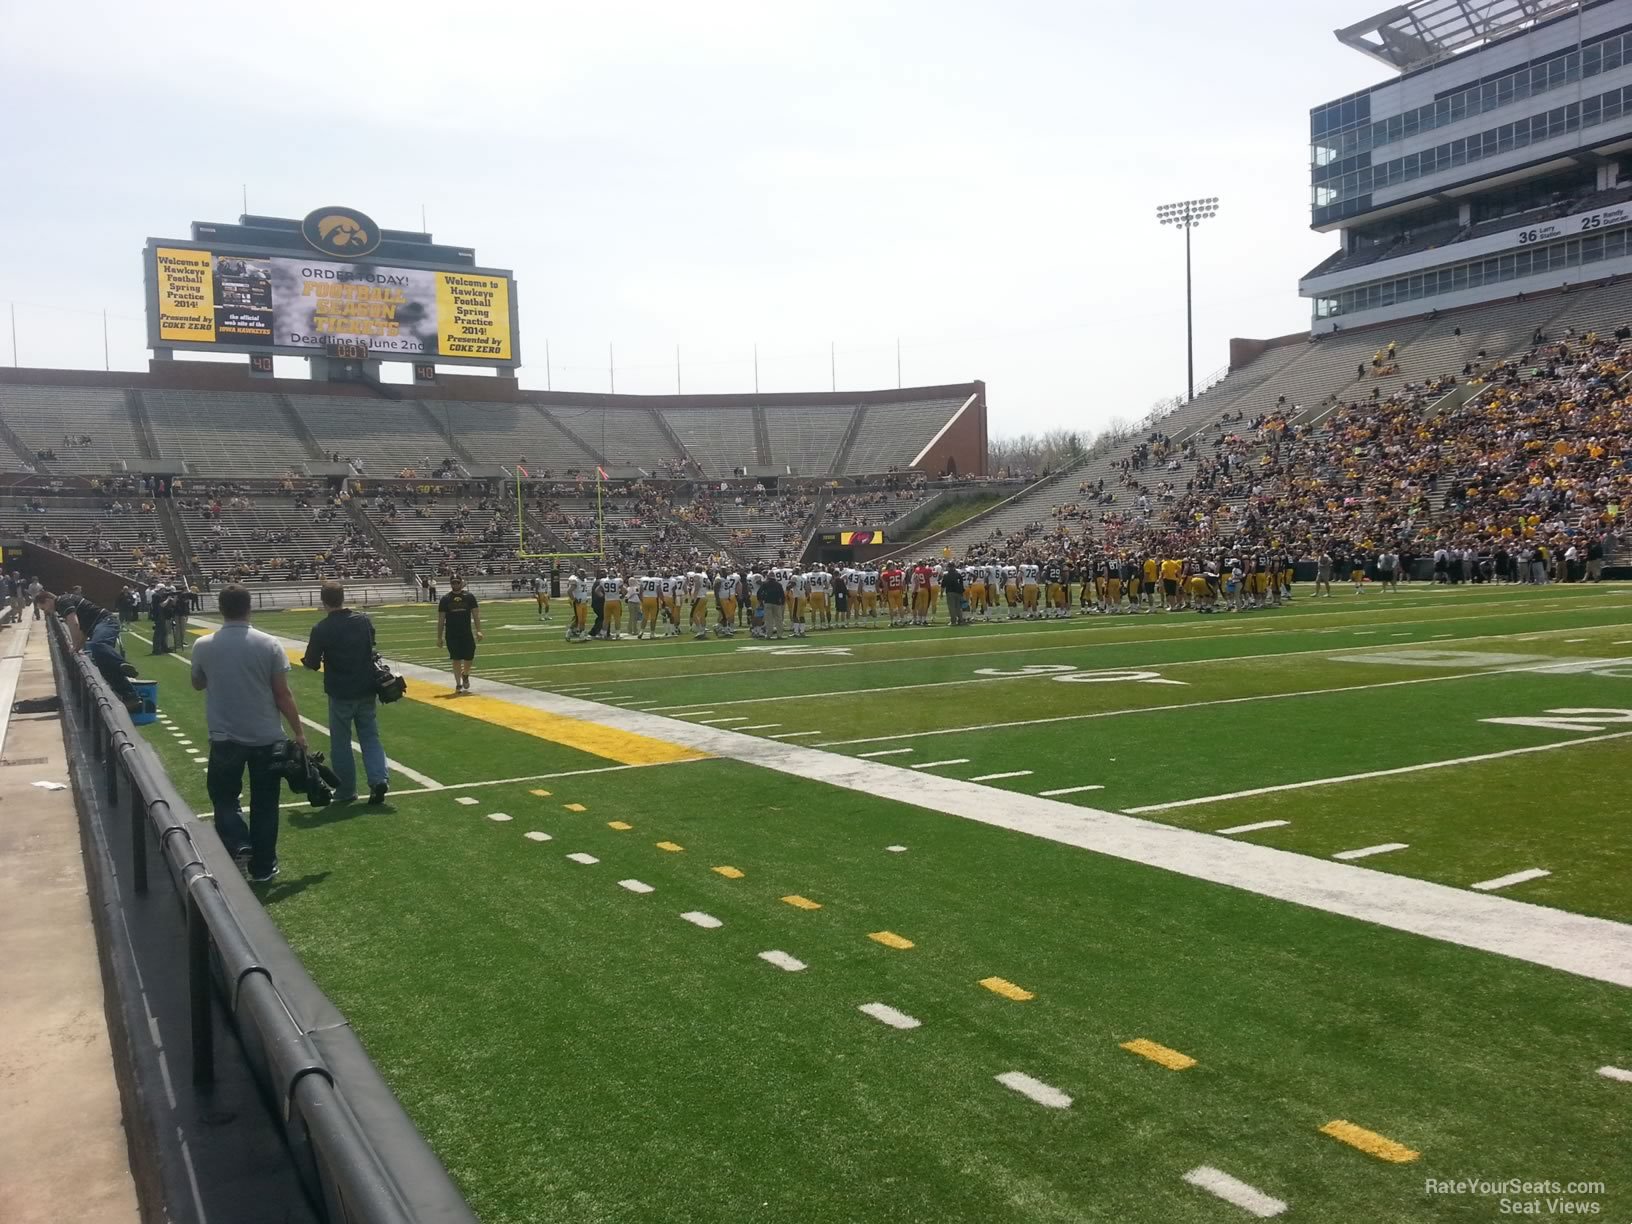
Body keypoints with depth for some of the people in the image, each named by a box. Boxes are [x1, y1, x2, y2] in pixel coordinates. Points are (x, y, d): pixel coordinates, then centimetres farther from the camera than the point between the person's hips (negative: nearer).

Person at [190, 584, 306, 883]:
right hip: (266, 737, 0)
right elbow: (283, 694, -7)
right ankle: (262, 866, 16)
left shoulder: (203, 646, -7)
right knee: (264, 803, 11)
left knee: (224, 796, 18)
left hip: (225, 738, 0)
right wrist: (298, 732, 3)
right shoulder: (268, 644, -11)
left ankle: (238, 846, -4)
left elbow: (198, 684, 12)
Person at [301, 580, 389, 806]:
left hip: (340, 693, -3)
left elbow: (312, 664, -8)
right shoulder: (363, 620, -1)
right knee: (370, 738, 11)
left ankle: (346, 791, 15)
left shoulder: (321, 629, -14)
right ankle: (379, 778, -6)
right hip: (366, 689, 4)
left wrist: (306, 659, 13)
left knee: (340, 743, 9)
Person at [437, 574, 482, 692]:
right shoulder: (445, 599, 2)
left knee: (469, 657, 1)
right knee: (456, 659, -1)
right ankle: (458, 684, 8)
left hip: (467, 633, 1)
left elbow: (476, 614, 2)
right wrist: (439, 637, 0)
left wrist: (478, 630, -10)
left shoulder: (469, 596, 3)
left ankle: (465, 676, 30)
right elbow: (441, 619, 4)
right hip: (451, 635, -1)